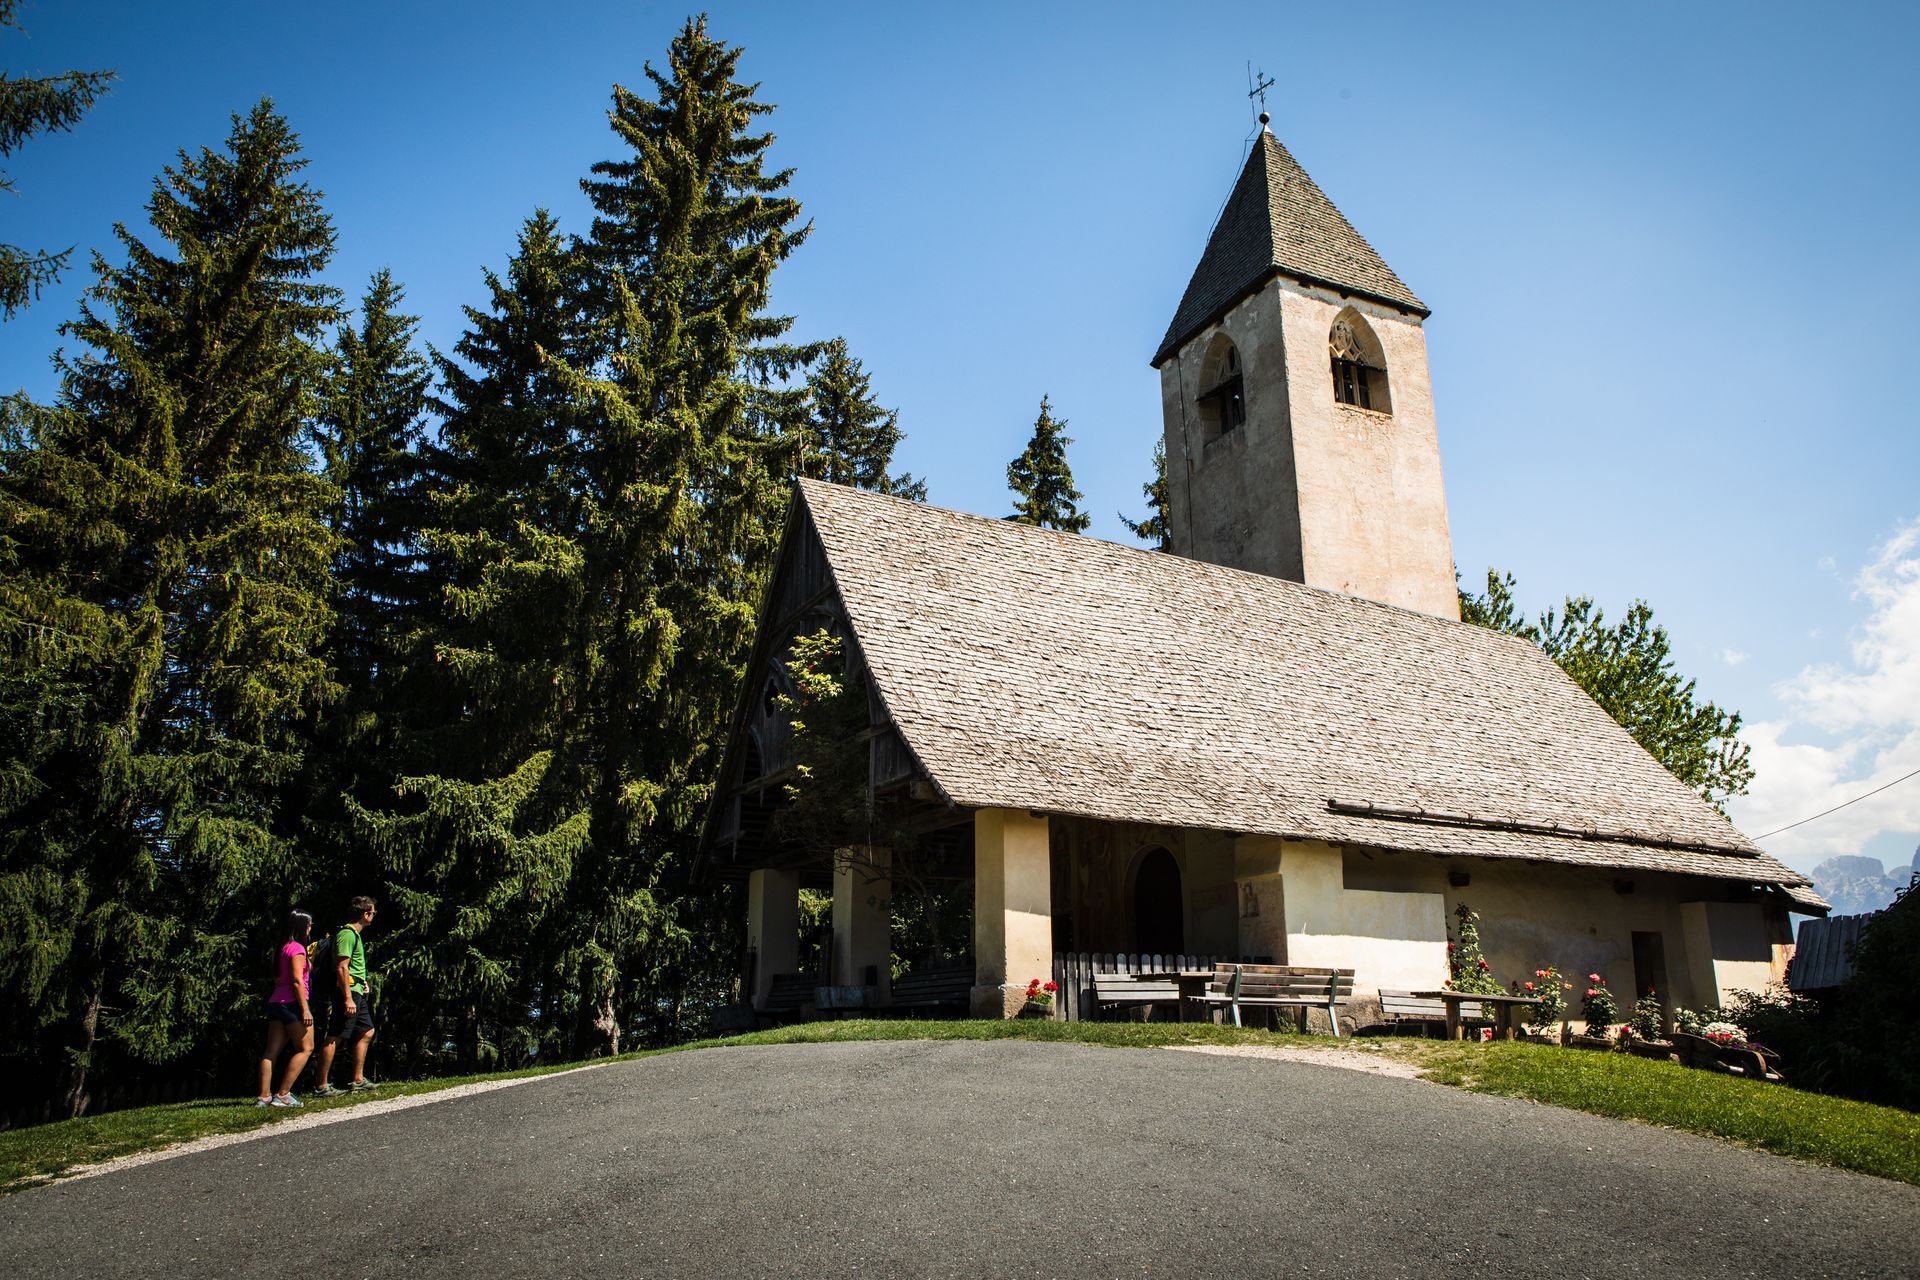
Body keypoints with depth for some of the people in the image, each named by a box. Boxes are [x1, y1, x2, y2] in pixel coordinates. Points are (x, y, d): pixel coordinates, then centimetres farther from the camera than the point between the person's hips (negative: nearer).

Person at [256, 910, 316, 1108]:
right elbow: (297, 981, -16)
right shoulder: (297, 948, -10)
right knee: (305, 1048, -3)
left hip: (276, 1002, 9)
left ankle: (264, 1097, 2)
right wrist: (305, 1009, -17)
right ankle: (282, 1095, -8)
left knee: (272, 1051, 4)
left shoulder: (281, 948, 17)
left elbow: (277, 979, 18)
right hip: (292, 1003, -9)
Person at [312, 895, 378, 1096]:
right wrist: (348, 998, -25)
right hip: (348, 992, -11)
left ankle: (358, 1080, 20)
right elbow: (341, 968, -21)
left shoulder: (354, 934, 19)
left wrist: (363, 983, 18)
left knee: (366, 1032, 14)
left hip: (357, 992, 11)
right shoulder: (347, 934, -13)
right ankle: (322, 1086, -5)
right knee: (335, 1038, -8)